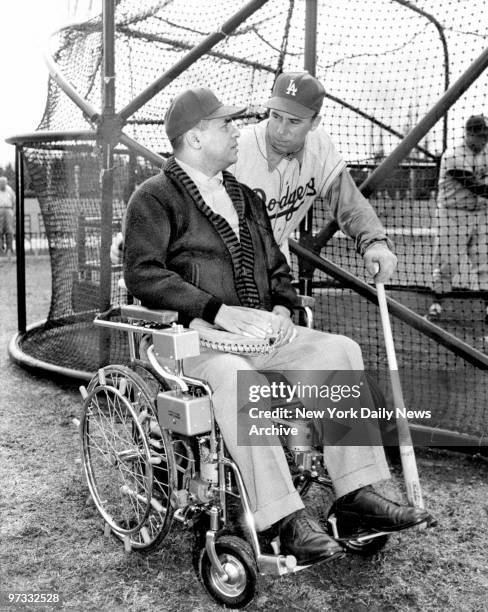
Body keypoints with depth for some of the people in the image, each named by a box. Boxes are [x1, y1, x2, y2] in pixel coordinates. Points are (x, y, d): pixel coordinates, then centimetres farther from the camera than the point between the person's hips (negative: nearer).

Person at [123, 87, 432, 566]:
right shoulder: (154, 197, -1)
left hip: (257, 331, 7)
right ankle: (285, 519, -31)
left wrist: (282, 307, 4)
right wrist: (217, 310, -23)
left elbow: (275, 265, 26)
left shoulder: (243, 195, 22)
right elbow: (142, 274, -14)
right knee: (238, 379, -37)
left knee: (341, 351, -12)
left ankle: (355, 495, -11)